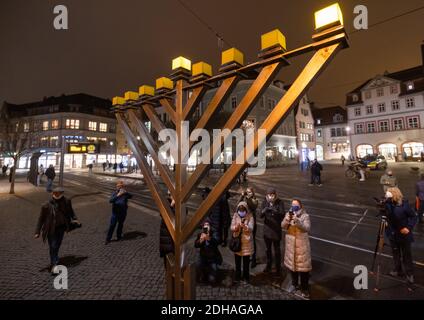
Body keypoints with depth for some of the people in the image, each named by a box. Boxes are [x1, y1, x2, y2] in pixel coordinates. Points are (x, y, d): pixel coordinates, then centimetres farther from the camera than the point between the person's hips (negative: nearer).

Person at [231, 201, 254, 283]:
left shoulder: (250, 216, -8)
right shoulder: (235, 216, -2)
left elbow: (251, 228, -18)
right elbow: (231, 228, -5)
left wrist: (244, 226, -36)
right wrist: (236, 227, -26)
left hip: (246, 241, -2)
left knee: (246, 261, 11)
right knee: (237, 261, 13)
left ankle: (246, 276, 31)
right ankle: (237, 276, 32)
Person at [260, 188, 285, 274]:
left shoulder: (280, 202, -12)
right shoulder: (265, 202, -7)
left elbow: (282, 214, -20)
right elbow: (261, 216, -12)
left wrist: (274, 211, -38)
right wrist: (264, 211, -34)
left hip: (276, 229, -2)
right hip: (267, 229, 3)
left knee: (277, 249, 8)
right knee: (268, 248, 17)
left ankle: (278, 267, 27)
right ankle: (268, 265, 36)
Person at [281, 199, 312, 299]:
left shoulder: (305, 216, -11)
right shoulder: (288, 214, -2)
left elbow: (307, 228, -24)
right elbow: (283, 226, -9)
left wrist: (298, 222, -40)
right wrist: (287, 220, -29)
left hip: (301, 245, -4)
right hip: (291, 244, 4)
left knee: (303, 266, 3)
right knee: (292, 264, 18)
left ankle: (304, 288, 23)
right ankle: (294, 284, 39)